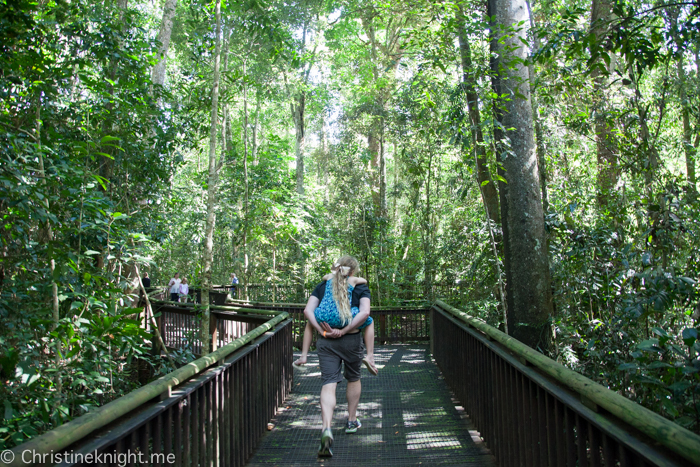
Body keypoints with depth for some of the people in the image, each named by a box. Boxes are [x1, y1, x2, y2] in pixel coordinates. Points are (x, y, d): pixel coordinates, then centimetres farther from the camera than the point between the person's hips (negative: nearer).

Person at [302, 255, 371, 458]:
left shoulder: (323, 286, 9)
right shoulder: (360, 287, 3)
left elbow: (308, 310, -4)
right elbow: (364, 313, -15)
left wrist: (323, 331, -7)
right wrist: (344, 331, -13)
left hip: (326, 342, 1)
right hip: (351, 340, -1)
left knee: (328, 383, -3)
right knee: (353, 378, 22)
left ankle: (326, 428, -23)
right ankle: (352, 421, 36)